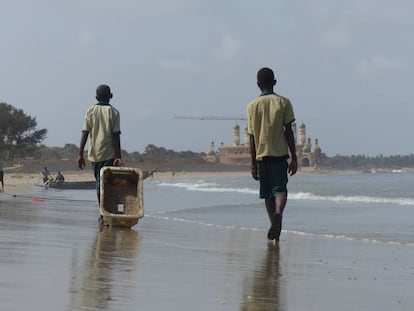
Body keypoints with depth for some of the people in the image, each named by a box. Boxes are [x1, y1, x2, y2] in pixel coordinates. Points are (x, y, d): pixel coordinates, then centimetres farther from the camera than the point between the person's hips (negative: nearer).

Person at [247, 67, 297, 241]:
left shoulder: (252, 106, 3)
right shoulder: (283, 103, -1)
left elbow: (252, 137, 2)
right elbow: (288, 132, -3)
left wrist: (253, 164, 6)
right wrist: (293, 157, 1)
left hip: (261, 155, 1)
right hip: (280, 154, -1)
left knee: (267, 193, 11)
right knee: (280, 189, -1)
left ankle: (275, 227, 13)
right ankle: (278, 213, -30)